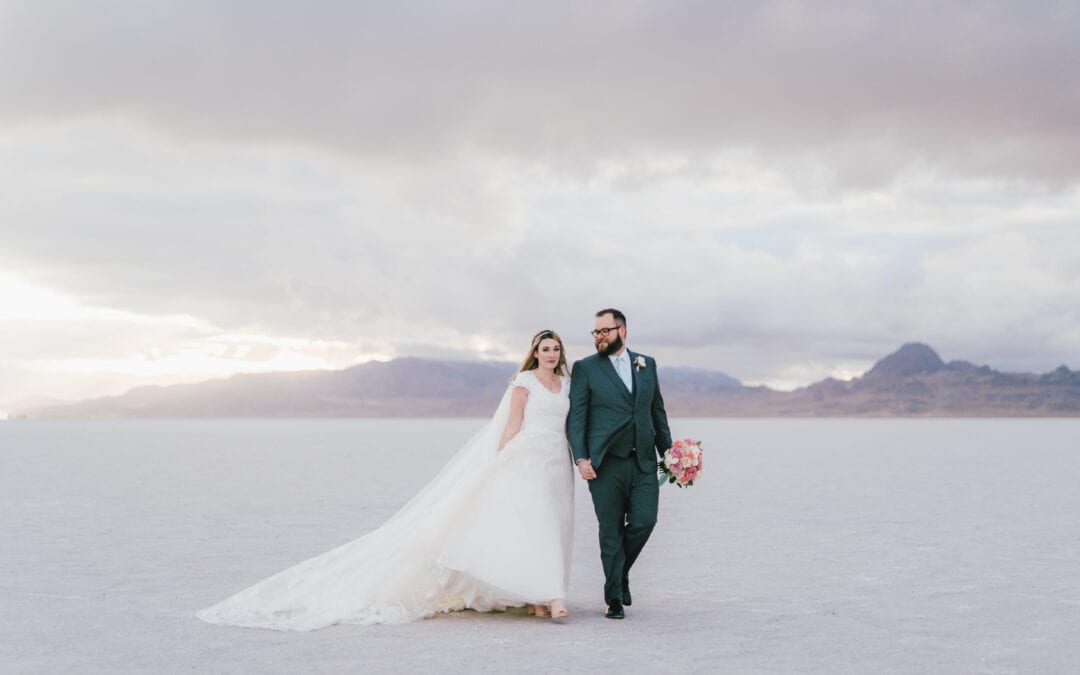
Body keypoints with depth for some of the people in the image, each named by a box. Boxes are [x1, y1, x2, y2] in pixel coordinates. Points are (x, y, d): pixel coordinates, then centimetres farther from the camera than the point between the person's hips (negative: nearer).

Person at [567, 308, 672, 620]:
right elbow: (575, 417, -2)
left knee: (644, 522, -7)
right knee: (611, 532, 1)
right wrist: (580, 458, -12)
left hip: (644, 462, 3)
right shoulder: (585, 368, 2)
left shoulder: (647, 364, 13)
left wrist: (667, 452, 14)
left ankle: (620, 571, 21)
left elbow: (658, 411, 18)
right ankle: (615, 598, 12)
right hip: (606, 464, -3)